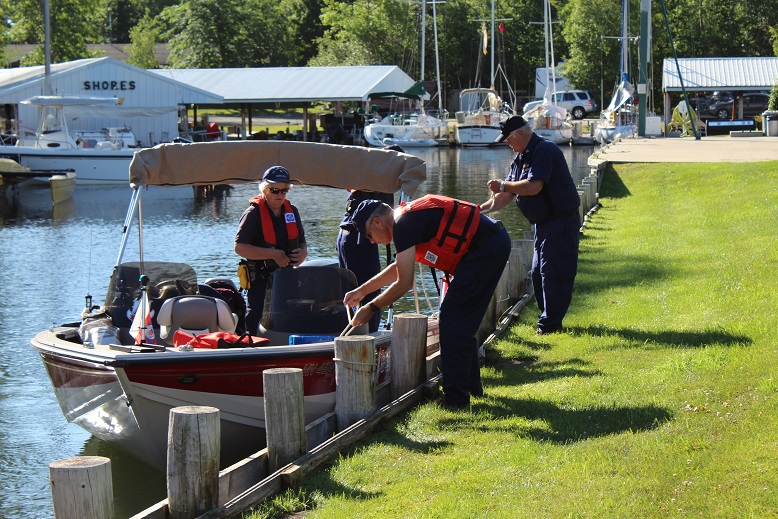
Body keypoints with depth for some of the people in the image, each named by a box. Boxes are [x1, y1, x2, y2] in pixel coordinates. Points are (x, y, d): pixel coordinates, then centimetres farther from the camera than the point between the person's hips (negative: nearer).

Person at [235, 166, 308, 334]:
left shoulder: (292, 211, 12)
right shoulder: (253, 213, -8)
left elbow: (301, 242, 23)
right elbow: (240, 247, -15)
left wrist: (303, 252, -2)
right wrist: (273, 254, -19)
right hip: (261, 279, -6)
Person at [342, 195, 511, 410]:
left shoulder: (404, 224, -14)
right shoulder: (409, 217, 17)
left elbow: (404, 283, -14)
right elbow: (398, 268, 31)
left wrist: (371, 308, -5)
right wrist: (362, 290, 33)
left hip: (484, 249, -10)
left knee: (452, 320, -6)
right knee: (464, 323, 19)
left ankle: (456, 397, -7)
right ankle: (472, 386, 29)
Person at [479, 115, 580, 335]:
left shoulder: (545, 150, -17)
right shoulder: (520, 158, 14)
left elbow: (534, 186, -26)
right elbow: (507, 195, 16)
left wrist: (502, 185, -15)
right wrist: (480, 210, 7)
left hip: (560, 223, -11)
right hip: (543, 224, 11)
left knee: (553, 274, -9)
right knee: (538, 273, 12)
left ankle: (550, 324, -5)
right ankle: (548, 322, 20)